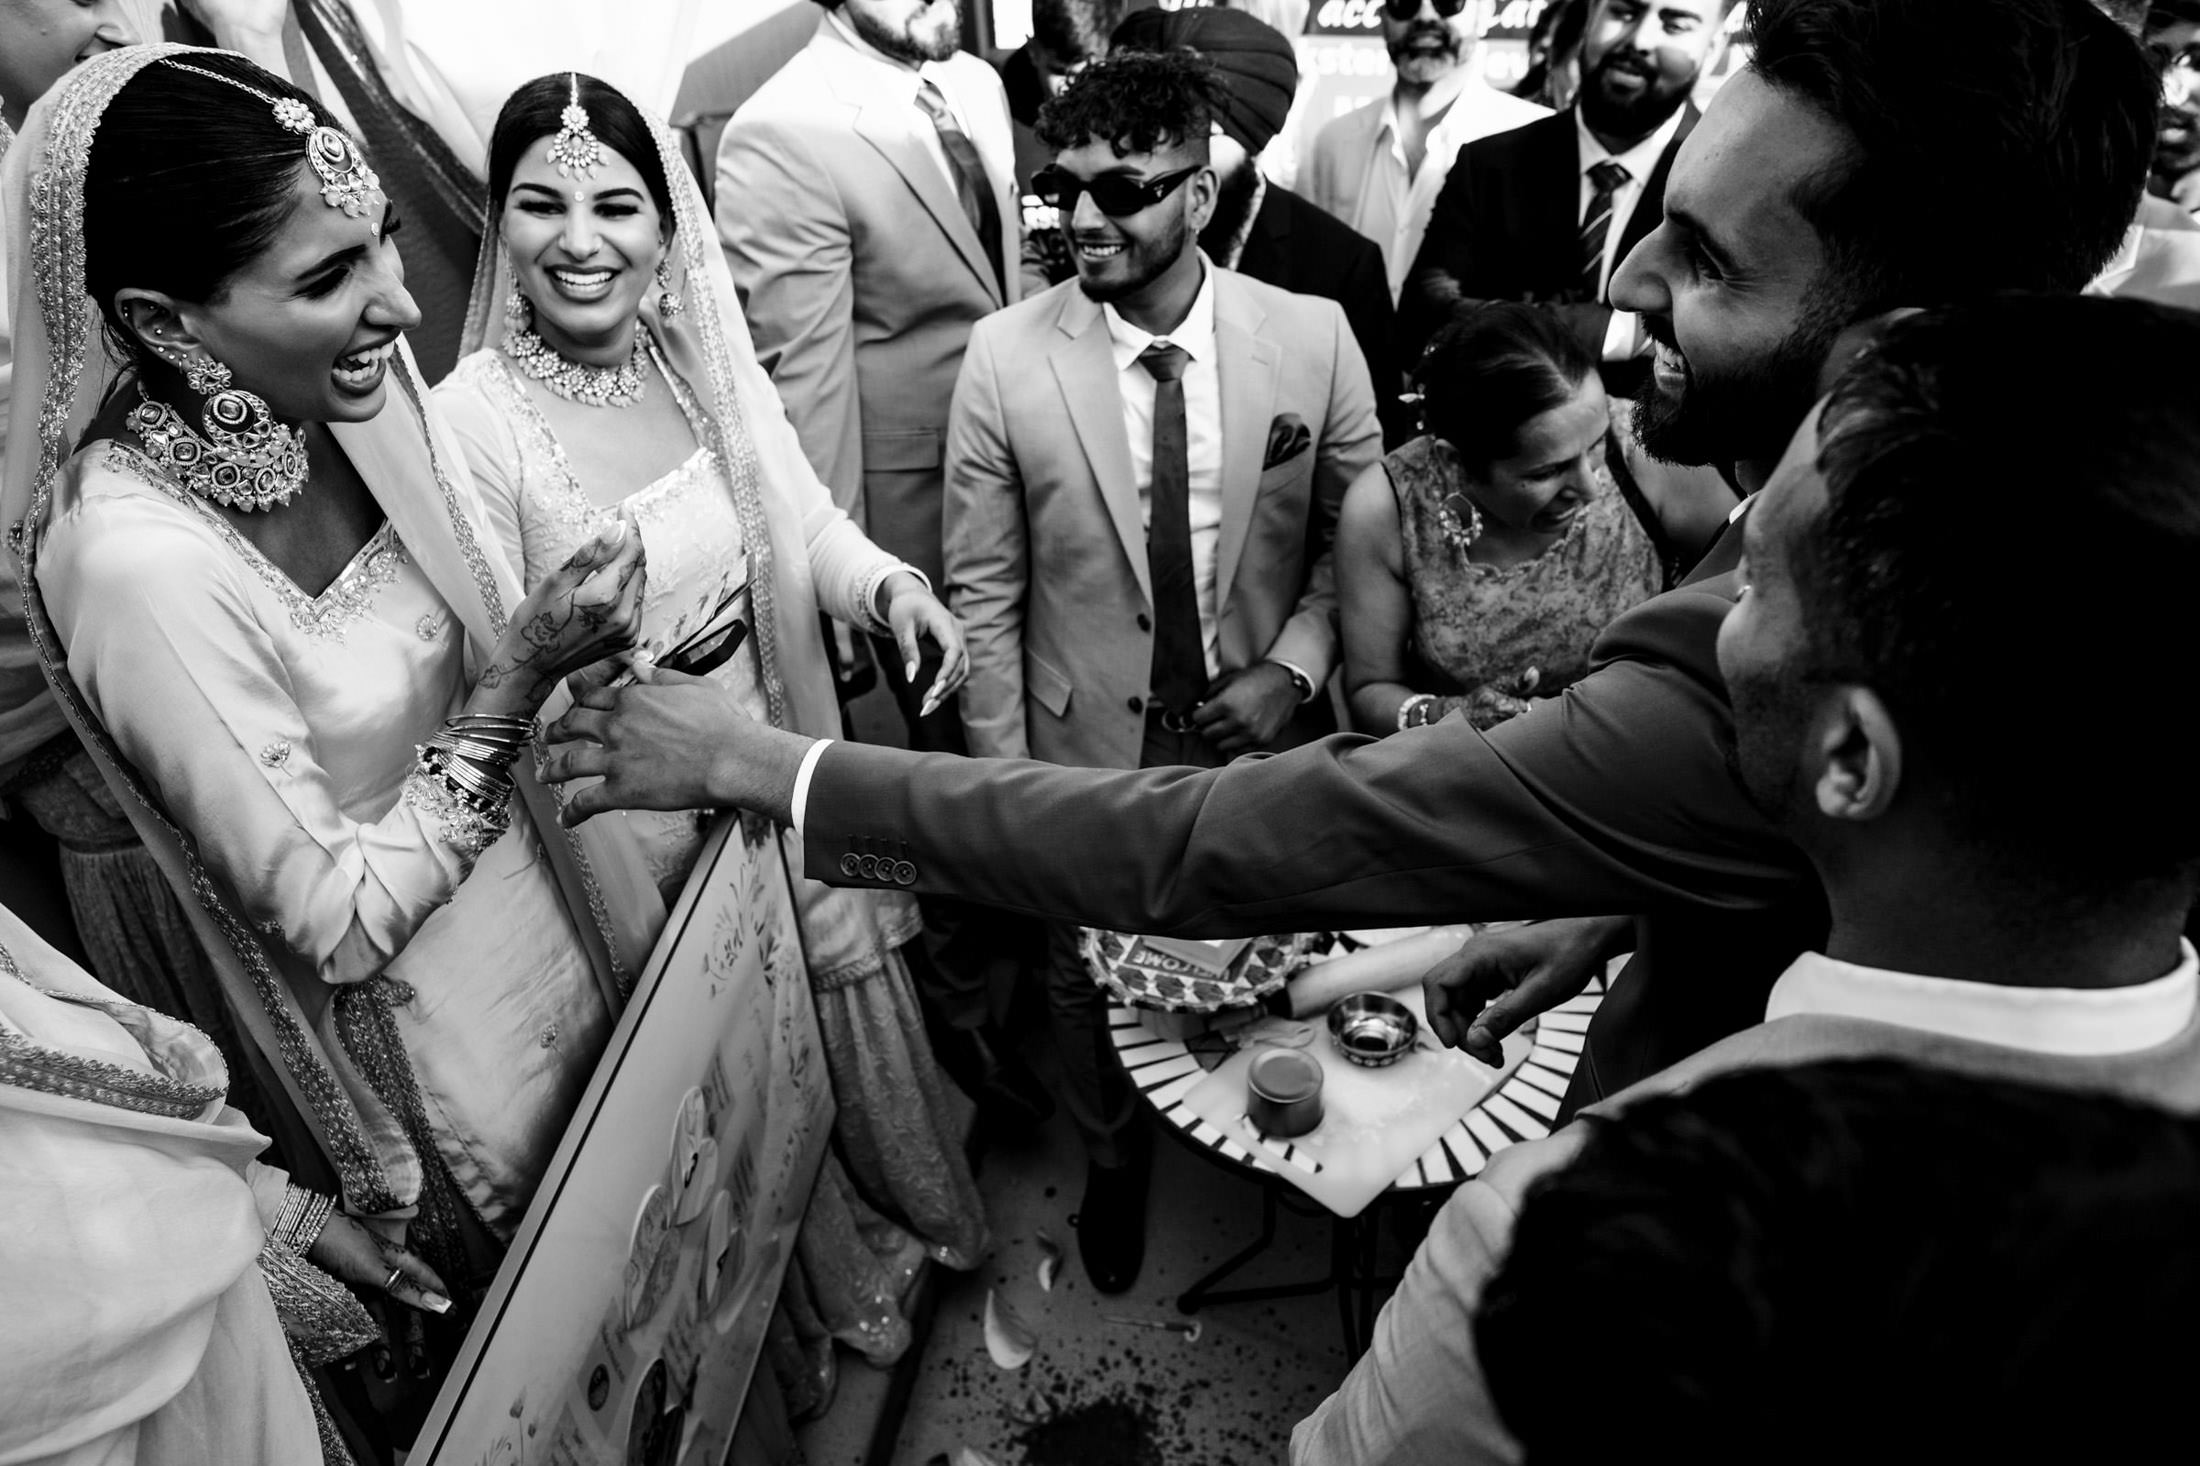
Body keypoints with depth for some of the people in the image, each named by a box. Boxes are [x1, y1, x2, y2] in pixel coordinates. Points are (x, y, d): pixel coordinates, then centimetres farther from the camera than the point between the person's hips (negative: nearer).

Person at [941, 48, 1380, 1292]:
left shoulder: (1314, 338, -11)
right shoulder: (1006, 358, -13)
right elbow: (985, 592, -7)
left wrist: (1295, 666, -13)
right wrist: (1004, 779, -6)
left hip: (1264, 731, 1)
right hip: (1089, 748, 0)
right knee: (1090, 980, 18)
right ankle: (1114, 1163, 49)